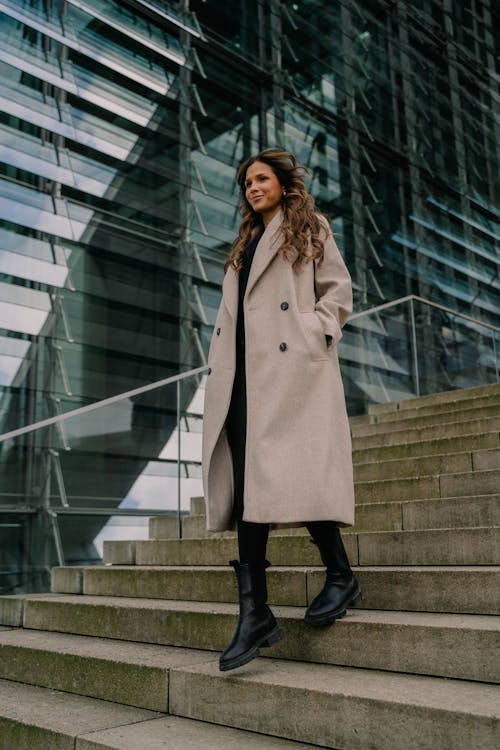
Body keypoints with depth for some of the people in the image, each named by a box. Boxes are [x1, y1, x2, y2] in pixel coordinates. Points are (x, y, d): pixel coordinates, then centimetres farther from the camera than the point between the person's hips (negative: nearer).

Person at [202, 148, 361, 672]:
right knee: (248, 484, -4)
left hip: (292, 367, -5)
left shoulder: (309, 229, 14)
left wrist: (312, 331, -11)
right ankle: (254, 613, -4)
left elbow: (338, 292, 5)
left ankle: (340, 576, 7)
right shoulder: (245, 244, 29)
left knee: (289, 472, -14)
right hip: (244, 374, 5)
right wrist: (219, 369, 9)